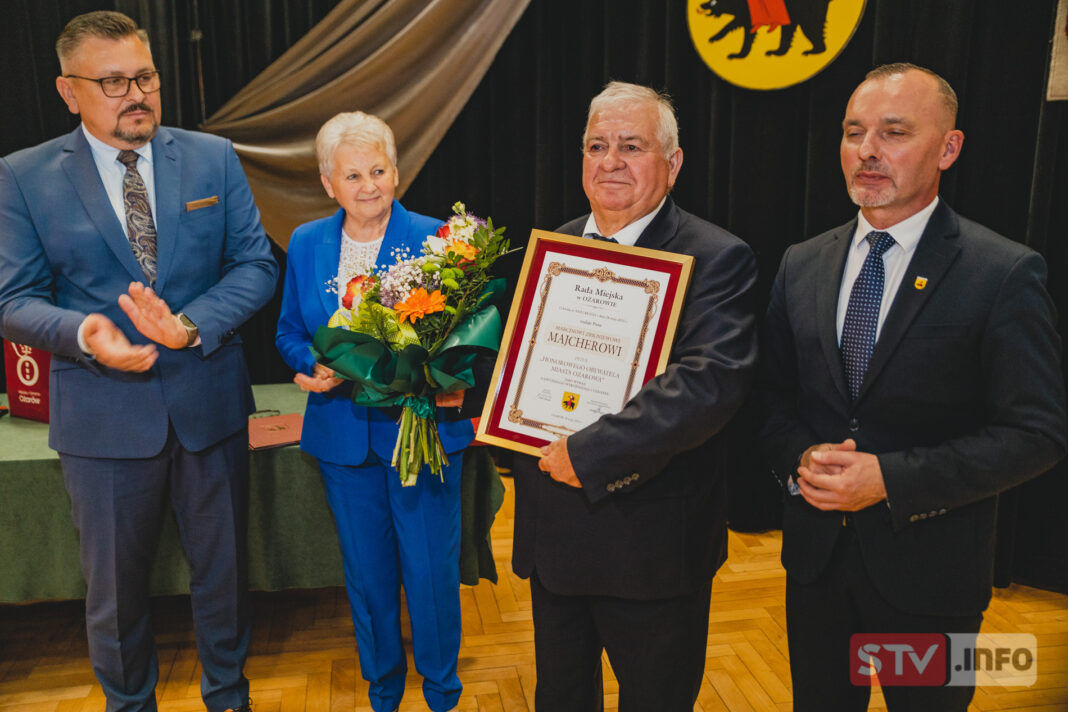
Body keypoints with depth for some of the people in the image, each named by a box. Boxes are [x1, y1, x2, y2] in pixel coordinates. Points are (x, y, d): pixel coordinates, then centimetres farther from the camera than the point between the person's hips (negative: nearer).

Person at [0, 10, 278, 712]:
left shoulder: (214, 158, 1)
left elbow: (257, 263, -2)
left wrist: (193, 325, -19)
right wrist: (83, 332, -25)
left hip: (210, 402, 1)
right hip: (104, 413, -1)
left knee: (223, 568, 17)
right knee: (115, 585, 15)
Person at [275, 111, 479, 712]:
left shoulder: (435, 239, -7)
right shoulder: (306, 244, 6)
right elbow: (290, 333, 12)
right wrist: (314, 367, -8)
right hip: (344, 434, 4)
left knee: (432, 572, 5)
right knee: (367, 574, 16)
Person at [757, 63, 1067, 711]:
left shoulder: (1006, 274, -12)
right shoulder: (801, 265, 2)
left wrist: (891, 479, -23)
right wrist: (799, 458, -12)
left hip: (931, 567, -3)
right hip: (816, 553, 4)